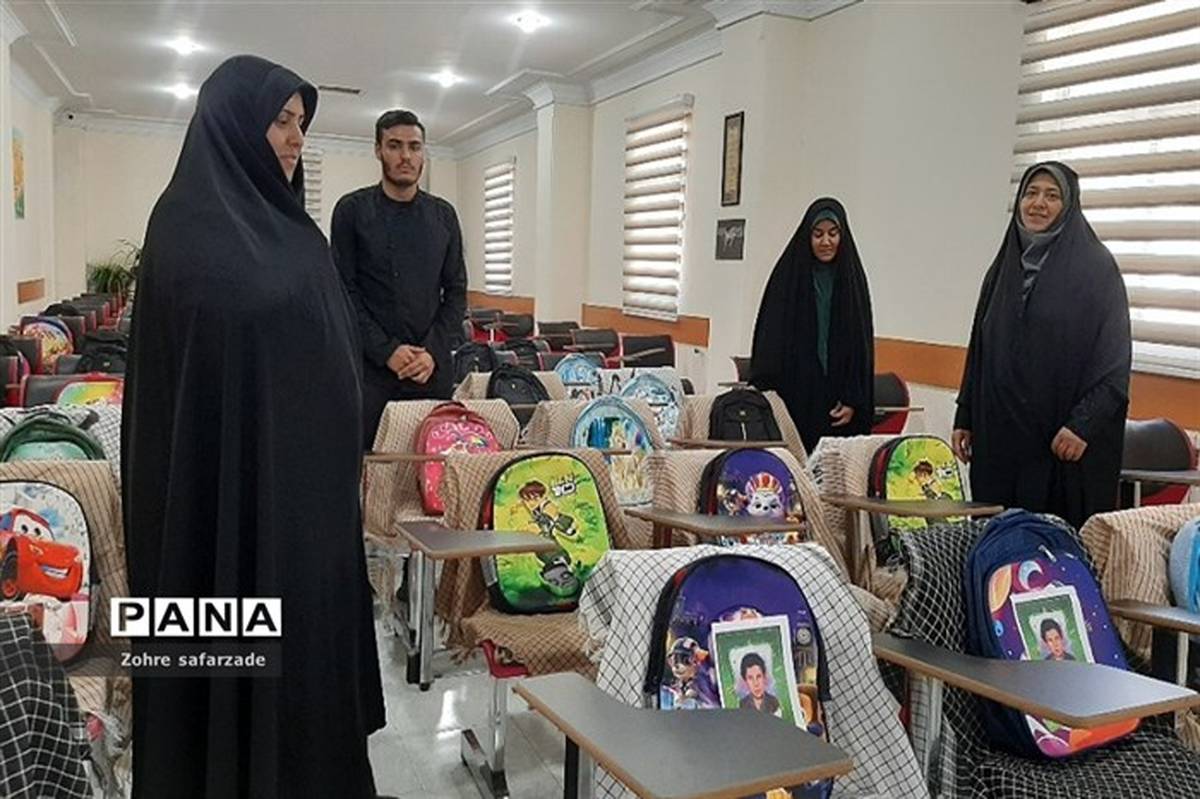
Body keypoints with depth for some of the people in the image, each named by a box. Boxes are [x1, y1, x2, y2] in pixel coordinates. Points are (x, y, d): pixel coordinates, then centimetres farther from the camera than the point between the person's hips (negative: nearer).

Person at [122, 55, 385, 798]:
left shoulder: (289, 224, 13)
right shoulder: (190, 224, -12)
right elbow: (199, 365, -17)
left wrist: (342, 455, 15)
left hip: (308, 473, 9)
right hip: (237, 473, -8)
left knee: (311, 624, 17)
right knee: (246, 644, 3)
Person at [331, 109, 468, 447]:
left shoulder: (443, 215, 11)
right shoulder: (353, 210, 2)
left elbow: (456, 292, 9)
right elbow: (344, 292, -4)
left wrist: (434, 351, -5)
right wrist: (387, 350, -12)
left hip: (433, 368, 3)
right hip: (370, 367, -2)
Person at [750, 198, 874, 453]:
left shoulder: (852, 278, 7)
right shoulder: (789, 276, 1)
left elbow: (862, 344, 6)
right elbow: (770, 341, -2)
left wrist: (854, 401, -2)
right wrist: (769, 397, -10)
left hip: (838, 398, 2)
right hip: (795, 394, -2)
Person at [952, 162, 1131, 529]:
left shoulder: (1095, 265, -3)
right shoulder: (1004, 267, 12)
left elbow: (1115, 358, -8)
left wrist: (1084, 424, -17)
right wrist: (964, 418, 11)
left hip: (1067, 439, -5)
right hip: (1000, 432, 5)